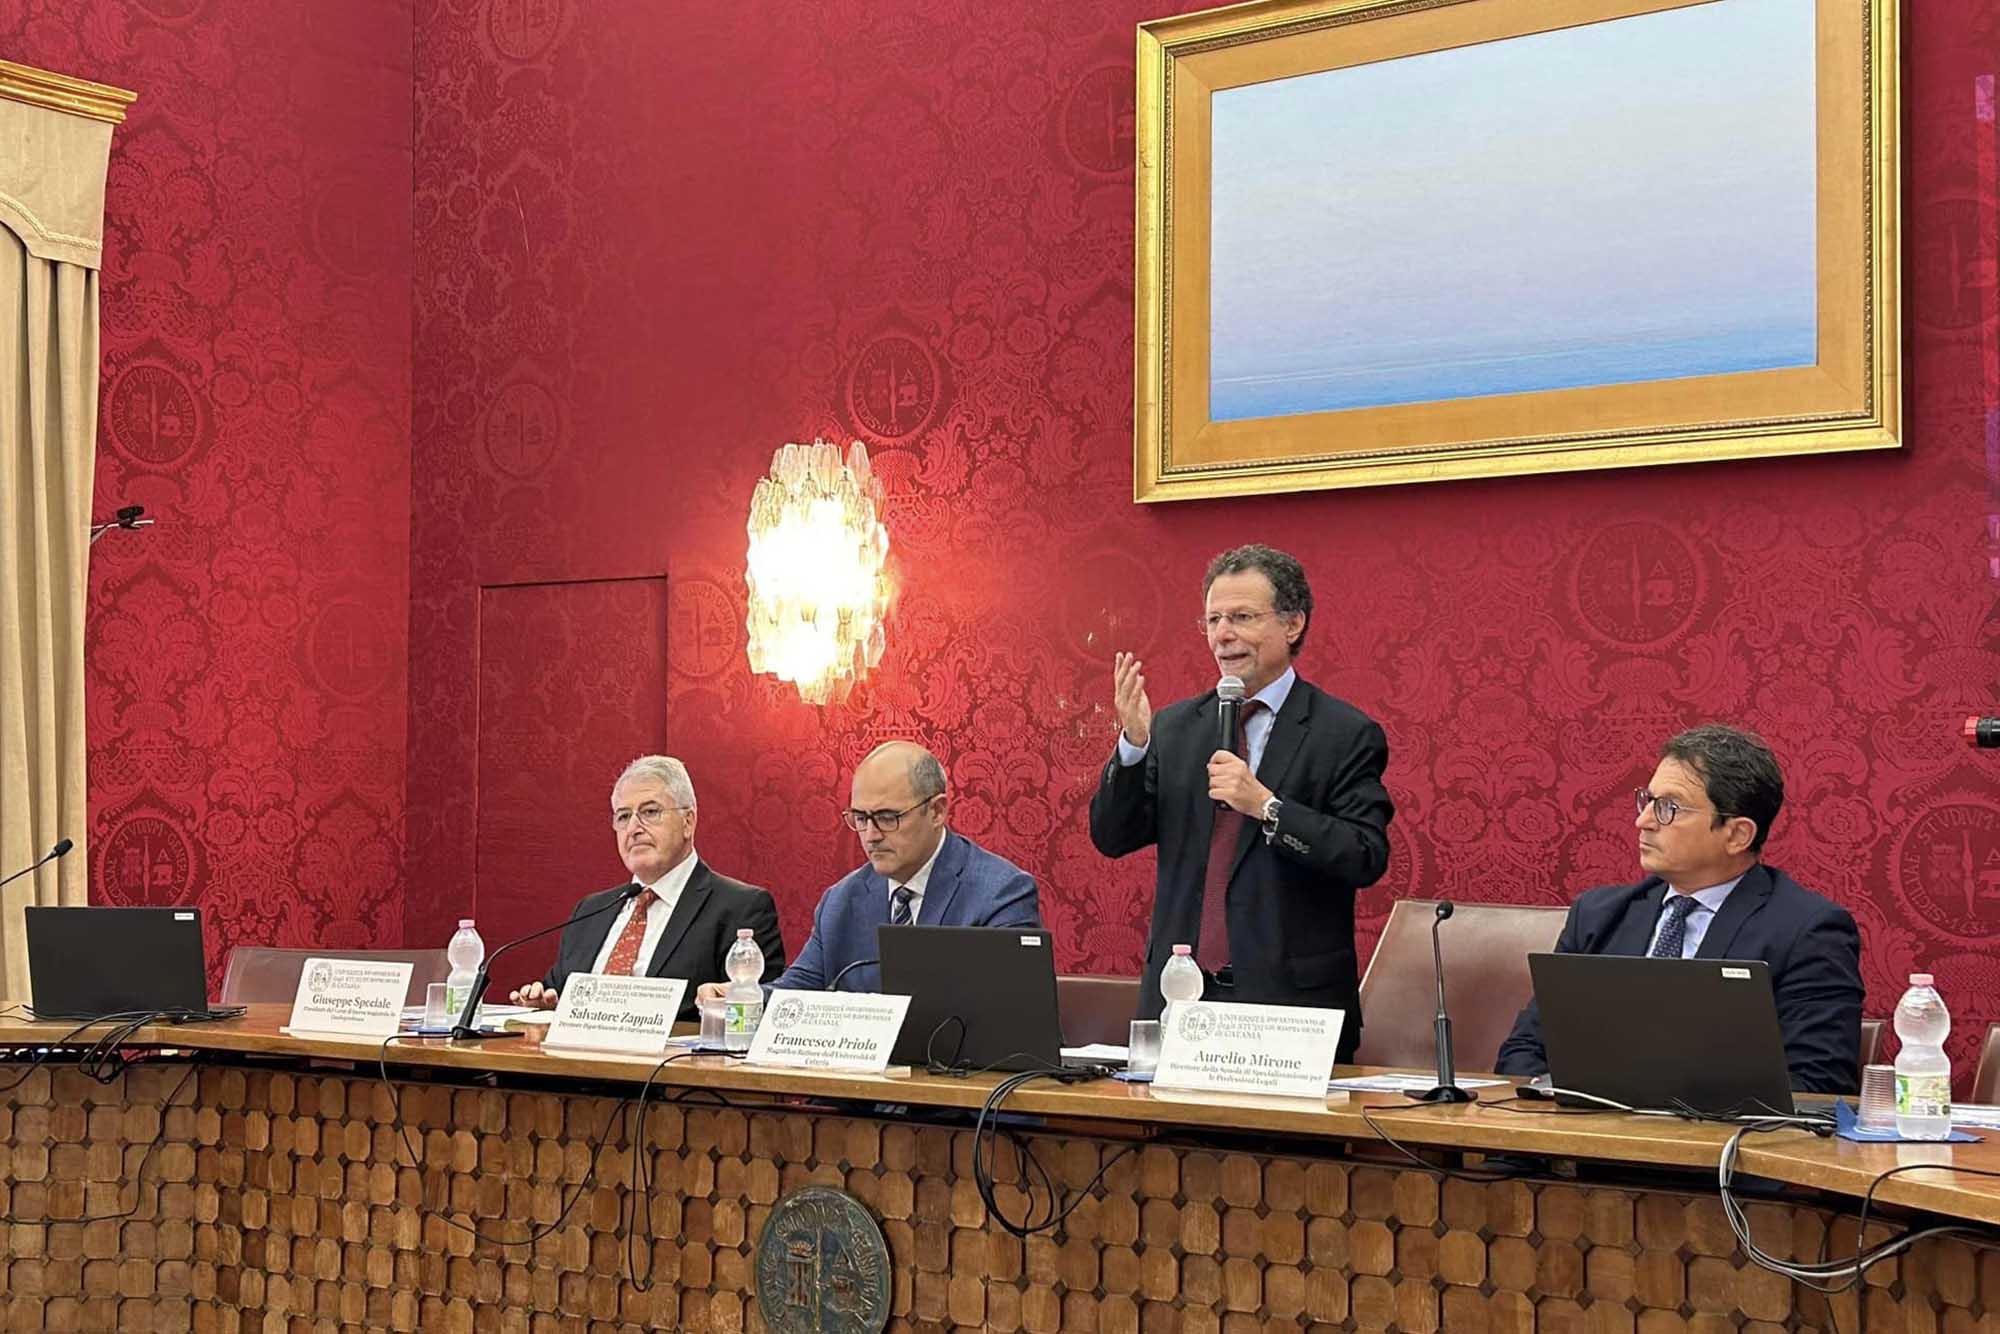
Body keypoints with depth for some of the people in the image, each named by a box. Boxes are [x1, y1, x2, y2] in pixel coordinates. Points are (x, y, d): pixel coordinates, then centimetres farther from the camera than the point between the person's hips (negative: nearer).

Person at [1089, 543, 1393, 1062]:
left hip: (1291, 1002, -3)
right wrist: (1133, 744, -10)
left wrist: (1264, 804, -22)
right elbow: (1111, 838, 6)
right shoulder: (1174, 727, 10)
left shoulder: (1347, 735, -3)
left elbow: (1367, 859, -12)